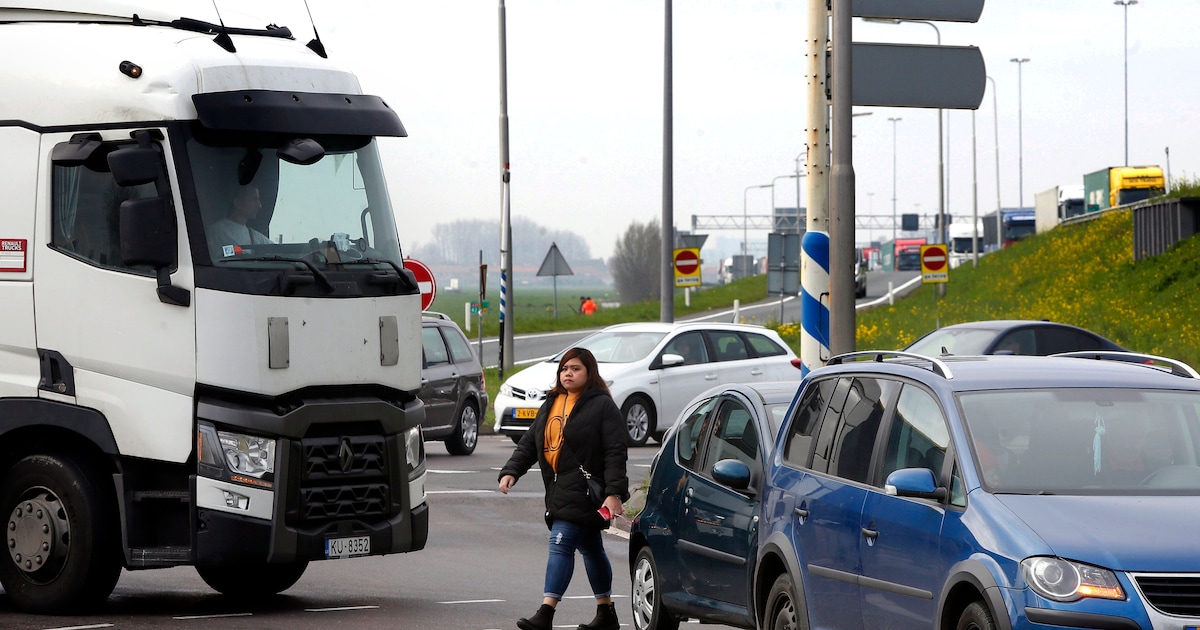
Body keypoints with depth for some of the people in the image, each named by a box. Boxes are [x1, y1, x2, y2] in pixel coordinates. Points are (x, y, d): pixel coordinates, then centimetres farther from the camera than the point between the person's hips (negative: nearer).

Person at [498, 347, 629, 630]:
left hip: (584, 490, -8)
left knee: (561, 545, -16)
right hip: (560, 491, 8)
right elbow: (529, 443, 15)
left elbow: (616, 453, -13)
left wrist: (614, 492, -20)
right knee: (590, 548, 16)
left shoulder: (602, 406, -7)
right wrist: (511, 471, -1)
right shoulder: (551, 404, 15)